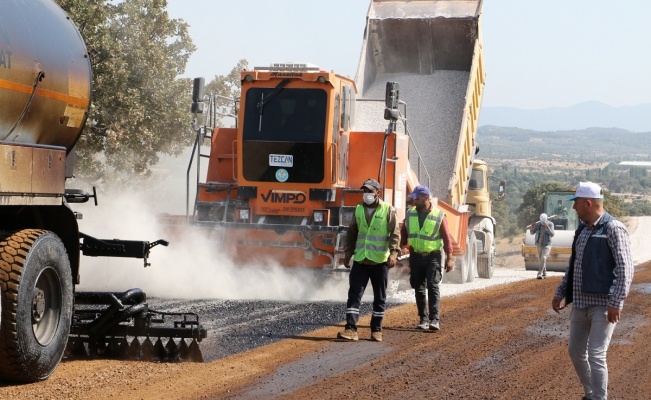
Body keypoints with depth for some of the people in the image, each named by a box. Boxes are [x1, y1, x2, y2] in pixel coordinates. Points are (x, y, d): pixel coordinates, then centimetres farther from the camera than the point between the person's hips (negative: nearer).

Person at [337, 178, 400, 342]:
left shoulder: (388, 210, -3)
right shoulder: (359, 209, 9)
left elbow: (395, 233, -8)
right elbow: (352, 232, 16)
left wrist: (394, 253, -19)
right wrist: (348, 252, 12)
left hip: (380, 261, -3)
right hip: (360, 260, 3)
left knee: (380, 297, 6)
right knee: (354, 294, -5)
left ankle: (376, 330, 15)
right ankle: (351, 329, -8)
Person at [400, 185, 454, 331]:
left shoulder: (438, 216, -7)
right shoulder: (410, 214, 5)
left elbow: (447, 238, -6)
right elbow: (403, 233, 12)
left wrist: (449, 258, -9)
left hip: (433, 257, -4)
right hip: (415, 257, 4)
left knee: (433, 286, -12)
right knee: (419, 289, 7)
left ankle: (435, 319, -15)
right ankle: (423, 319, 14)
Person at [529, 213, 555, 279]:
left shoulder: (550, 224, -7)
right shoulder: (537, 224, 2)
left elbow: (552, 234, -15)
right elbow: (532, 233, 8)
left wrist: (547, 227, -29)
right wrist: (532, 227, -13)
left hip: (546, 244, -5)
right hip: (539, 244, 5)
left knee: (543, 258, -19)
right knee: (540, 259, 11)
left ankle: (540, 274, -25)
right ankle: (544, 274, 26)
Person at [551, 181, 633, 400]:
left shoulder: (613, 229, -12)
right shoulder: (582, 229, 13)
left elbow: (625, 268, -17)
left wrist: (616, 302, -23)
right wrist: (560, 293, 20)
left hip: (603, 304, -8)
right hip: (580, 303, 9)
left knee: (596, 355, -13)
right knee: (576, 352, 14)